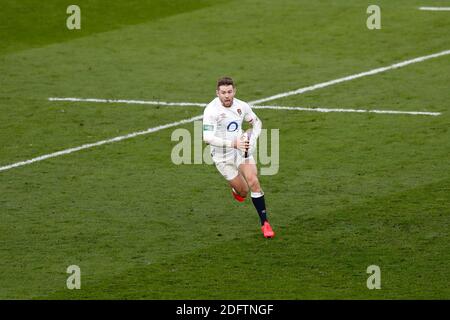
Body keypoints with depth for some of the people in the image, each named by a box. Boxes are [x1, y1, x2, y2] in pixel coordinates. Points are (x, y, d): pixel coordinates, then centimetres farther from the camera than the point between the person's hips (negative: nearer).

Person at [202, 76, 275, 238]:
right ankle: (236, 190, 42)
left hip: (242, 149, 3)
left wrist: (253, 138, -8)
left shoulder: (241, 106, -6)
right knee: (243, 191, 2)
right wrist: (233, 144, -38)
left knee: (253, 181, -15)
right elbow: (207, 137, -31)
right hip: (222, 155, -3)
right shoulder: (211, 110, -22)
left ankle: (264, 223, -6)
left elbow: (257, 122, 13)